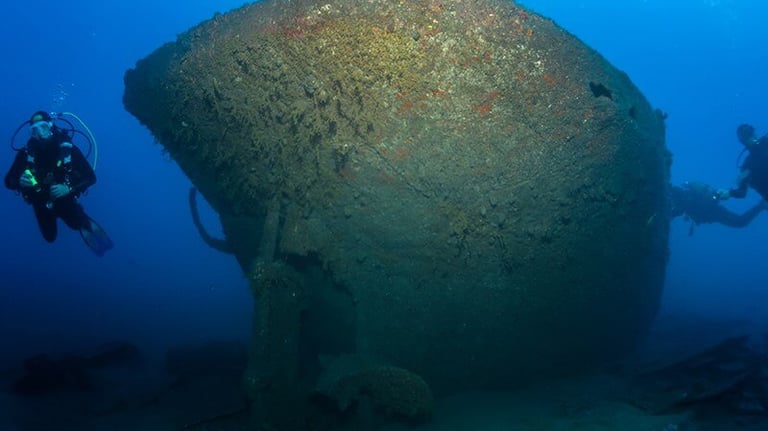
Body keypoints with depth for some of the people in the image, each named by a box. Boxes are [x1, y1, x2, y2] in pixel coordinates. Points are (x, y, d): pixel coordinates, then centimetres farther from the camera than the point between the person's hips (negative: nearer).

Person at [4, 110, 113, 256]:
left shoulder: (68, 148, -25)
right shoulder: (26, 152, -21)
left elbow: (91, 177, -23)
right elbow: (8, 181, -14)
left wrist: (68, 188, -37)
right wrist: (20, 181, -37)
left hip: (64, 199, -2)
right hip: (41, 203, 2)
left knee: (77, 223, -21)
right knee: (50, 237, 14)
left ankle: (84, 222, 18)